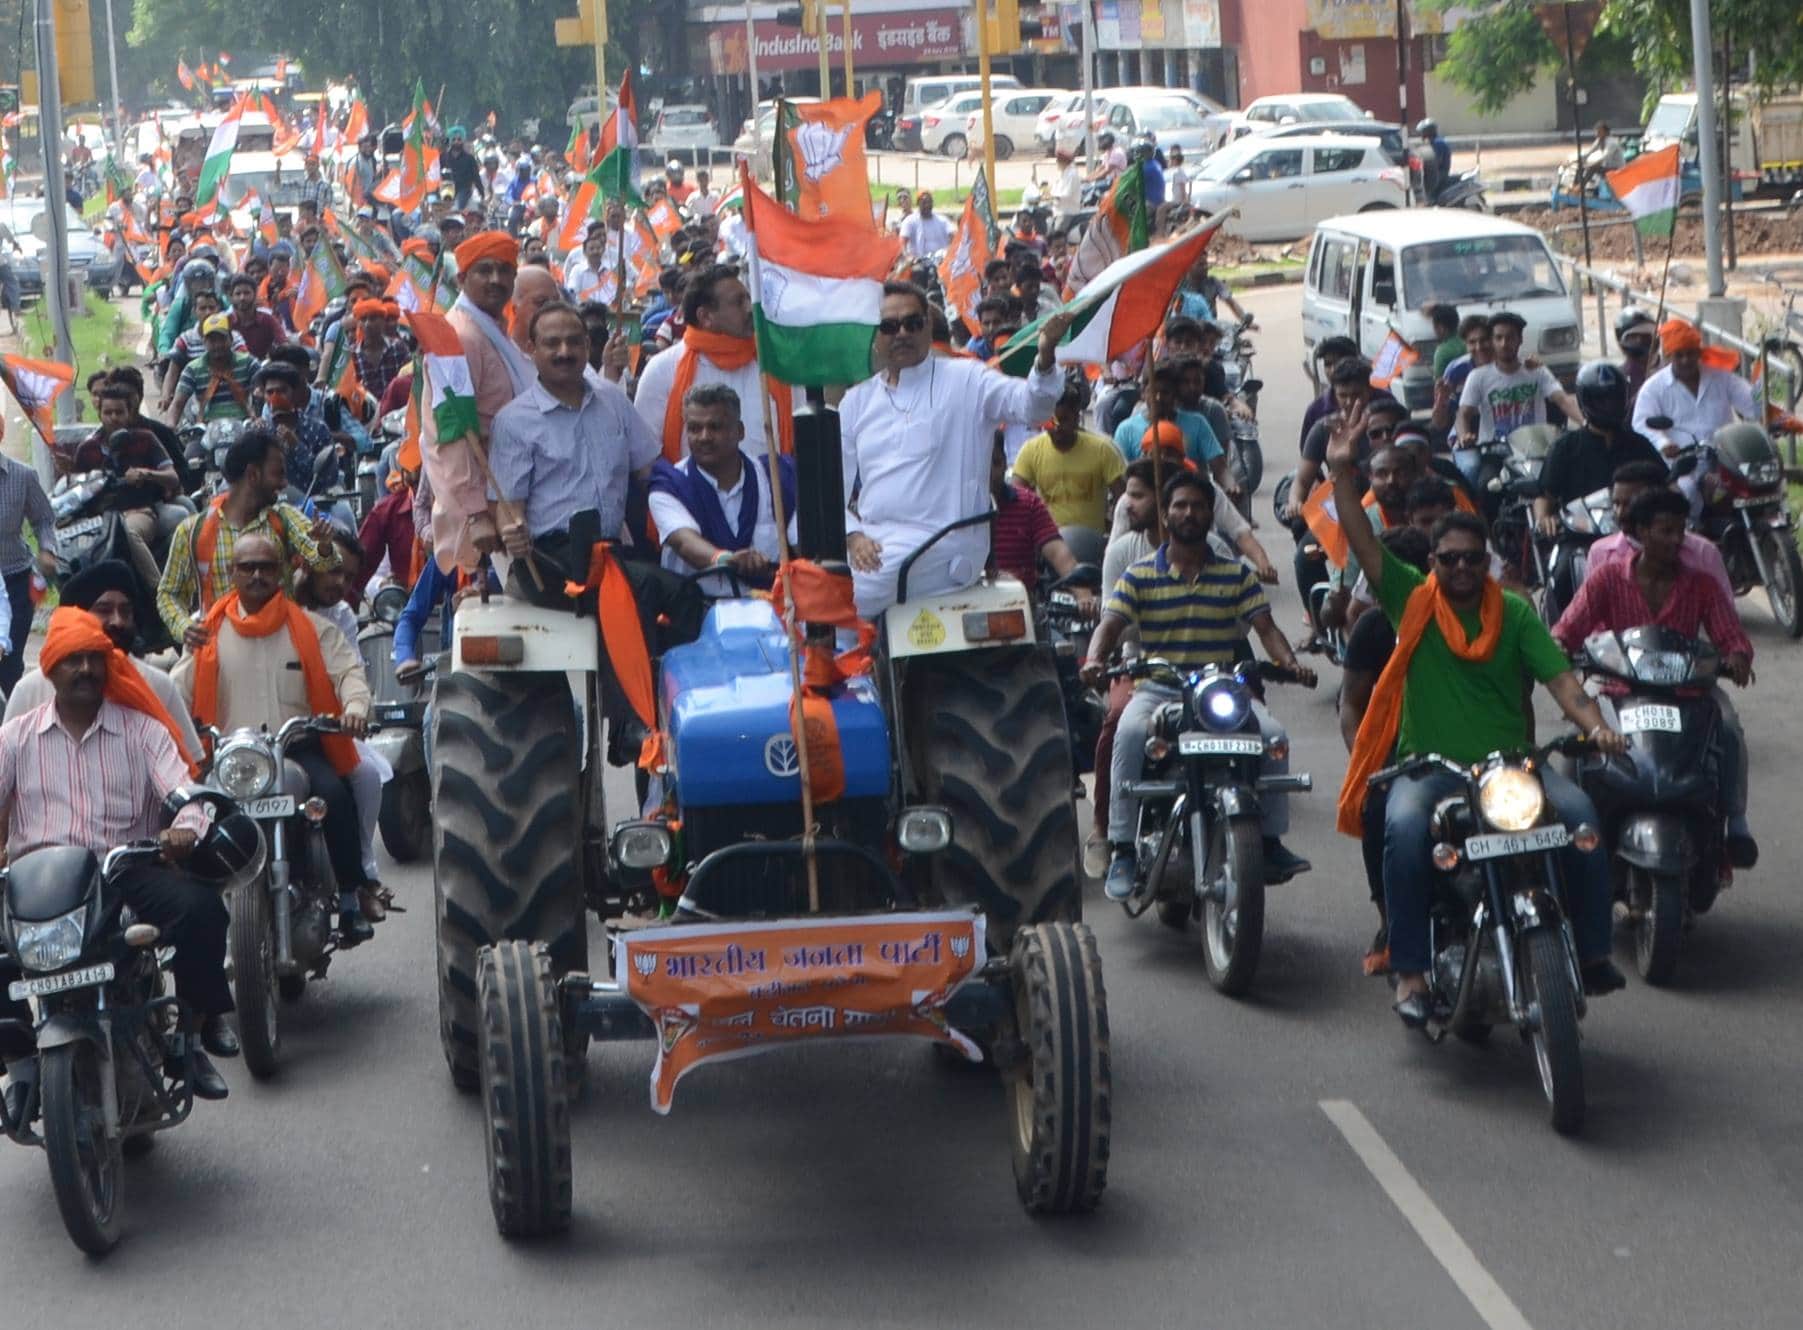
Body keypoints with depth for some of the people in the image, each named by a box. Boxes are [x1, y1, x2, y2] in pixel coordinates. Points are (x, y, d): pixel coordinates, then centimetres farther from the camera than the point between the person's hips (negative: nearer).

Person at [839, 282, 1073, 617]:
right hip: (871, 544, 5)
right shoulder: (857, 401, 17)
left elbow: (1029, 405, -12)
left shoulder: (964, 381, 5)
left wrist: (1045, 357, -33)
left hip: (942, 542, -5)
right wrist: (853, 536, -6)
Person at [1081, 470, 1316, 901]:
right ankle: (1122, 848, -30)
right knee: (1130, 735, -34)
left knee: (1274, 736, -25)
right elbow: (1110, 625, -5)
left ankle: (1270, 840, -10)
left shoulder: (1236, 575, 11)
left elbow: (1265, 627, 3)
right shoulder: (1139, 576, 7)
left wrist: (1289, 662, -19)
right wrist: (1095, 659, -28)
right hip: (1158, 689, -2)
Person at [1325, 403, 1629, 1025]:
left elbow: (1560, 678, 1)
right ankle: (1410, 971, -27)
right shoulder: (1413, 601, 7)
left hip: (1510, 763, 2)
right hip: (1427, 764, -2)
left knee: (1579, 813, -24)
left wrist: (1595, 725, -17)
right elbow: (1362, 542, -1)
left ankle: (1592, 950, -11)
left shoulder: (1515, 614, 10)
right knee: (1406, 827, -33)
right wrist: (1342, 471, -14)